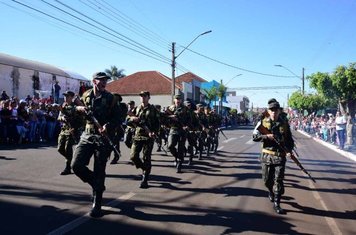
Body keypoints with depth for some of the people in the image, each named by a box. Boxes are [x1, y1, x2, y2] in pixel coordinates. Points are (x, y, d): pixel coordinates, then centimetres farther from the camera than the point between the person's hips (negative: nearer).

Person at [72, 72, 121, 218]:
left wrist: (108, 126, -21)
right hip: (87, 136, 3)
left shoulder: (109, 98, 0)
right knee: (77, 165, -7)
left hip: (103, 137, -3)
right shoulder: (85, 96, 8)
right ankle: (95, 185, 21)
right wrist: (79, 108, -2)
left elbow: (117, 118, -2)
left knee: (99, 172, -1)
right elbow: (74, 108, 21)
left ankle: (97, 205, 10)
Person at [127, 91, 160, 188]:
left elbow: (157, 123, 2)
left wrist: (154, 132, -14)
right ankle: (144, 169, 25)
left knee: (146, 158, -2)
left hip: (149, 136, -3)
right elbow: (129, 120, 11)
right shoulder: (136, 109, 13)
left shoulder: (153, 109, 4)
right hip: (137, 135, 3)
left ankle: (145, 180, 6)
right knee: (133, 156, -3)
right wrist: (133, 119, -11)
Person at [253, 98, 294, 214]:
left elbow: (289, 138, 8)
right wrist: (266, 136, -18)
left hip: (280, 156, 0)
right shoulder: (263, 122, 0)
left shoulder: (284, 123, 3)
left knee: (278, 180, -4)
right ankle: (271, 192, 44)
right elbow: (255, 136, -3)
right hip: (266, 155, 1)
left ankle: (276, 204, 5)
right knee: (267, 179, 12)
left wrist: (289, 149, -8)